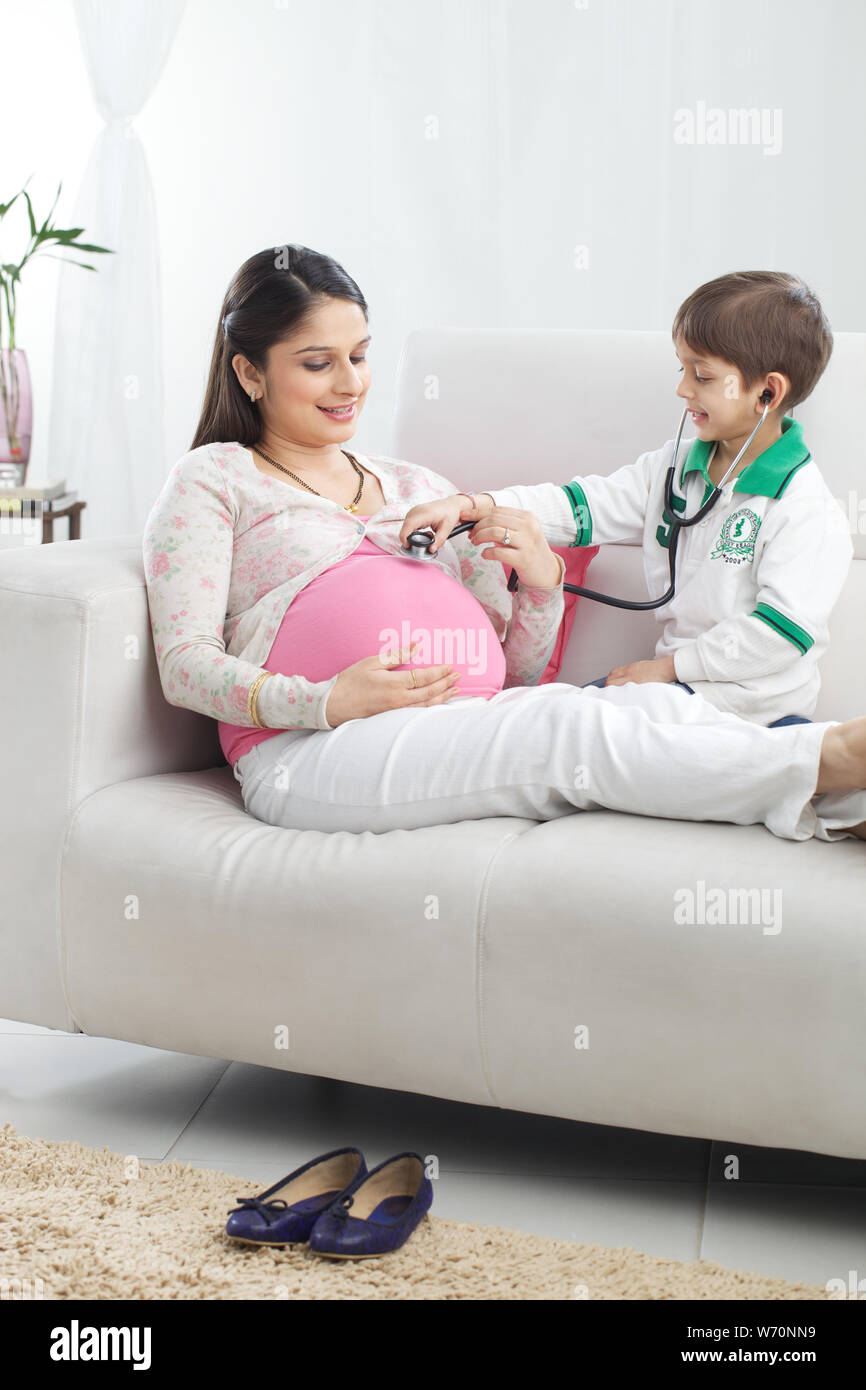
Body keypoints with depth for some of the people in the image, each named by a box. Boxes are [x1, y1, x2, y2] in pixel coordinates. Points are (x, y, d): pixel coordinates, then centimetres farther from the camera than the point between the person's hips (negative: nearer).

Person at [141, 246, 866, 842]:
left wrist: (542, 584, 1)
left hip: (477, 728, 5)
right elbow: (185, 663, -1)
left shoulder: (420, 487, 28)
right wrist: (330, 703, -16)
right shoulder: (212, 480, 14)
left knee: (655, 704, -24)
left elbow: (515, 672, 23)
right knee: (570, 730, -30)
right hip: (311, 754, -5)